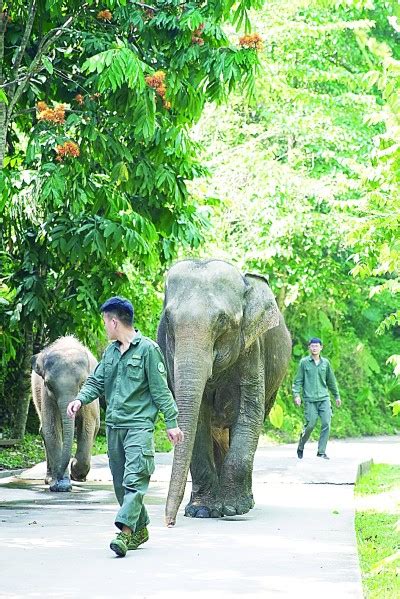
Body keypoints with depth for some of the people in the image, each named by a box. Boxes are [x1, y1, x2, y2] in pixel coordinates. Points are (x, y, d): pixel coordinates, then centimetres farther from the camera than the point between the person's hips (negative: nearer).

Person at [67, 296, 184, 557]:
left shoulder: (148, 349, -5)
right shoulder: (110, 352, 15)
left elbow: (161, 389, -5)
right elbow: (97, 382, 15)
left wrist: (172, 422, -5)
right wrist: (81, 399, -6)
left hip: (139, 423, -8)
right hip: (114, 425, 8)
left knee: (134, 478, -17)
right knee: (120, 481, 10)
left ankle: (125, 531, -27)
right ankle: (140, 529, 21)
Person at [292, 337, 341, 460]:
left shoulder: (325, 363, 11)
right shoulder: (304, 362, 3)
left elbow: (331, 381, 21)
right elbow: (298, 380, 3)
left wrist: (337, 396, 25)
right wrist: (296, 394, -9)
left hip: (324, 398, 3)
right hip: (310, 399, -3)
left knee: (326, 424, -8)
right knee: (310, 424, -5)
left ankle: (322, 451, -2)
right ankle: (301, 446, 19)